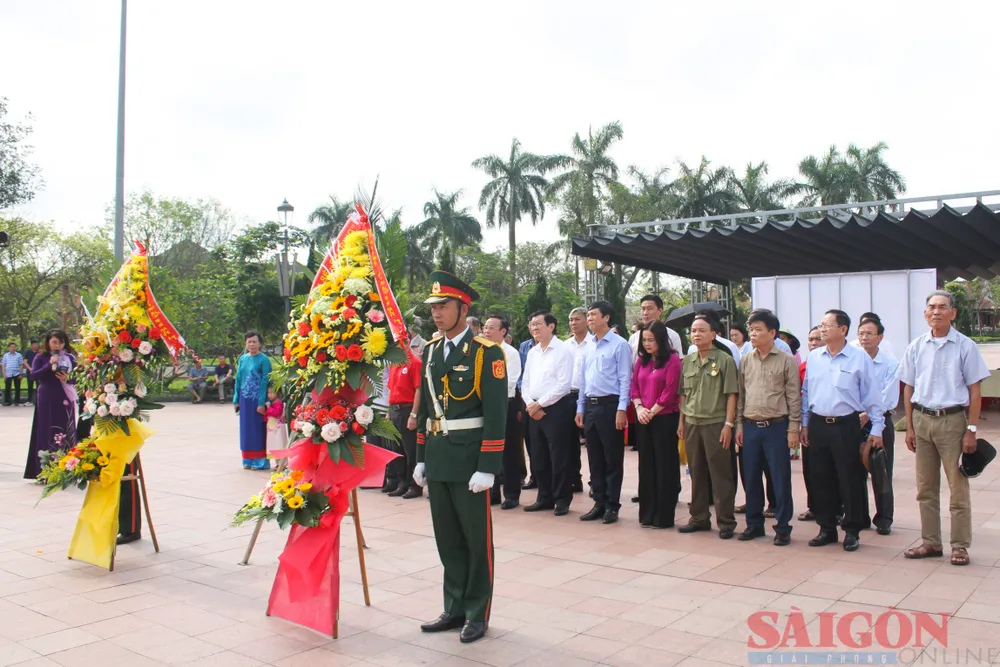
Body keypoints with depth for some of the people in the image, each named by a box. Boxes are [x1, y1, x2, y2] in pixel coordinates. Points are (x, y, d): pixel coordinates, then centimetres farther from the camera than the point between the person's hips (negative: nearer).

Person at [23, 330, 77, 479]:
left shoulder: (69, 358, 7)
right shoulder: (40, 357, 5)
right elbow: (33, 375, -6)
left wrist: (67, 378, -13)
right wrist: (49, 365, -16)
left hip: (65, 399, 1)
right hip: (46, 400, -1)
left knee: (65, 432, -1)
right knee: (46, 432, -2)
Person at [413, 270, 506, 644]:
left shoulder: (487, 351, -10)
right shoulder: (430, 350, 10)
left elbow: (496, 414, -13)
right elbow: (425, 406, 14)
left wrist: (487, 468, -17)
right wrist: (421, 458, 13)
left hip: (469, 459, -6)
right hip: (437, 457, 6)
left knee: (476, 538, 6)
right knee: (447, 538, 15)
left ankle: (477, 614, 20)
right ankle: (455, 609, 28)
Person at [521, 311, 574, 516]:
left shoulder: (563, 350, -8)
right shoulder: (532, 352, 14)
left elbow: (563, 385, -15)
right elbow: (525, 383, 15)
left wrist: (539, 404, -13)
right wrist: (529, 404, -3)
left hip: (556, 409, -7)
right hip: (534, 410, 7)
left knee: (558, 458, -1)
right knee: (540, 457, 12)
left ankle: (562, 500, 9)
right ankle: (545, 498, 22)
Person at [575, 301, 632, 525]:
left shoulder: (619, 345, -7)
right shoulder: (588, 347, 13)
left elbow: (625, 379, -10)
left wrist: (621, 409, -16)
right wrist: (580, 408, 13)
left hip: (609, 405, -7)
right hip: (590, 406, 7)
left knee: (612, 459, 2)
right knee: (595, 459, 11)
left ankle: (612, 505, 12)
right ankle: (599, 503, 20)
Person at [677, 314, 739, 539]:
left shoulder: (724, 360, -5)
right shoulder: (687, 361, 9)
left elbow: (731, 395, -7)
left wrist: (728, 424, -12)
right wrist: (681, 421, 11)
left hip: (716, 424, -5)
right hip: (692, 424, 5)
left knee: (721, 475, 1)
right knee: (697, 474, 12)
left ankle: (726, 522, 10)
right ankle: (699, 518, 23)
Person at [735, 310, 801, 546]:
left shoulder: (786, 361, -3)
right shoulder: (746, 361, 8)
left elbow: (794, 396, -4)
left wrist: (793, 428, -8)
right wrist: (739, 425, 7)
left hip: (777, 427, -4)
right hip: (750, 427, 4)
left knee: (780, 479, 2)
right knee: (751, 478, 10)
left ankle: (783, 528, 13)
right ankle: (754, 524, 23)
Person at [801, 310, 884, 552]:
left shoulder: (860, 358, -4)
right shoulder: (813, 357, 7)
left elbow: (872, 395, -2)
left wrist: (876, 429, -4)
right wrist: (804, 424, 10)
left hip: (846, 425, -4)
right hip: (818, 425, 4)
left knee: (850, 480, 2)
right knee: (821, 480, 9)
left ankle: (852, 531, 16)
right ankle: (827, 528, 22)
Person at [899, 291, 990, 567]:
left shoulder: (965, 346, -4)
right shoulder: (916, 347, 5)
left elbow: (975, 391, -3)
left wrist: (972, 430, -8)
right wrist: (909, 427, 6)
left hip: (953, 420, -3)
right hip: (922, 420, 4)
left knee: (958, 487, 2)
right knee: (925, 488, 10)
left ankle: (960, 545, 13)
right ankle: (930, 542, 21)